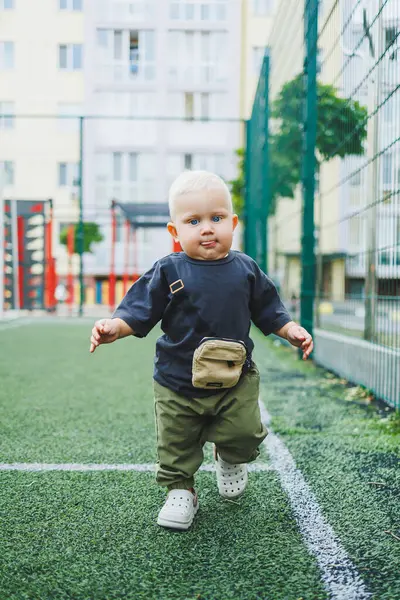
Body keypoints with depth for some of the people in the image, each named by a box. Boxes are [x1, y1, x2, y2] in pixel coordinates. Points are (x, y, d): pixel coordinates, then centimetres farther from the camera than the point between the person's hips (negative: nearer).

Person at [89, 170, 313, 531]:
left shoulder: (245, 269, 1)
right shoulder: (169, 271, -8)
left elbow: (268, 310, 11)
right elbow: (141, 311, -7)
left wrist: (291, 330, -1)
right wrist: (115, 326, -24)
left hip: (236, 380, 1)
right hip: (178, 383, -1)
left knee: (244, 435, -4)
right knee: (176, 447, 9)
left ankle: (230, 459, 32)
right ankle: (180, 491, 35)